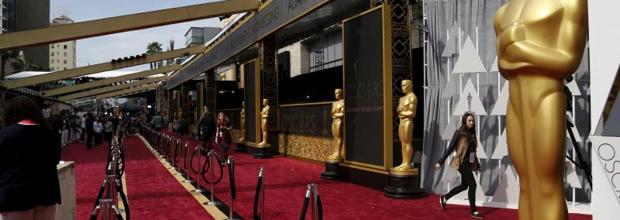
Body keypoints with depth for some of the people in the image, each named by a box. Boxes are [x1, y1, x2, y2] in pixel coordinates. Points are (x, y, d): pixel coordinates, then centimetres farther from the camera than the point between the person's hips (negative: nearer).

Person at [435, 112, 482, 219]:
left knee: (464, 185, 15)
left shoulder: (472, 134, 10)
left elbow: (472, 150, 16)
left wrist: (477, 164, 19)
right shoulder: (459, 133, -10)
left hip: (469, 163, 8)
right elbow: (450, 148, -11)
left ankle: (444, 198, 32)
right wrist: (440, 162, -13)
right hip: (462, 163, -8)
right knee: (472, 184, -8)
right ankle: (473, 211, 3)